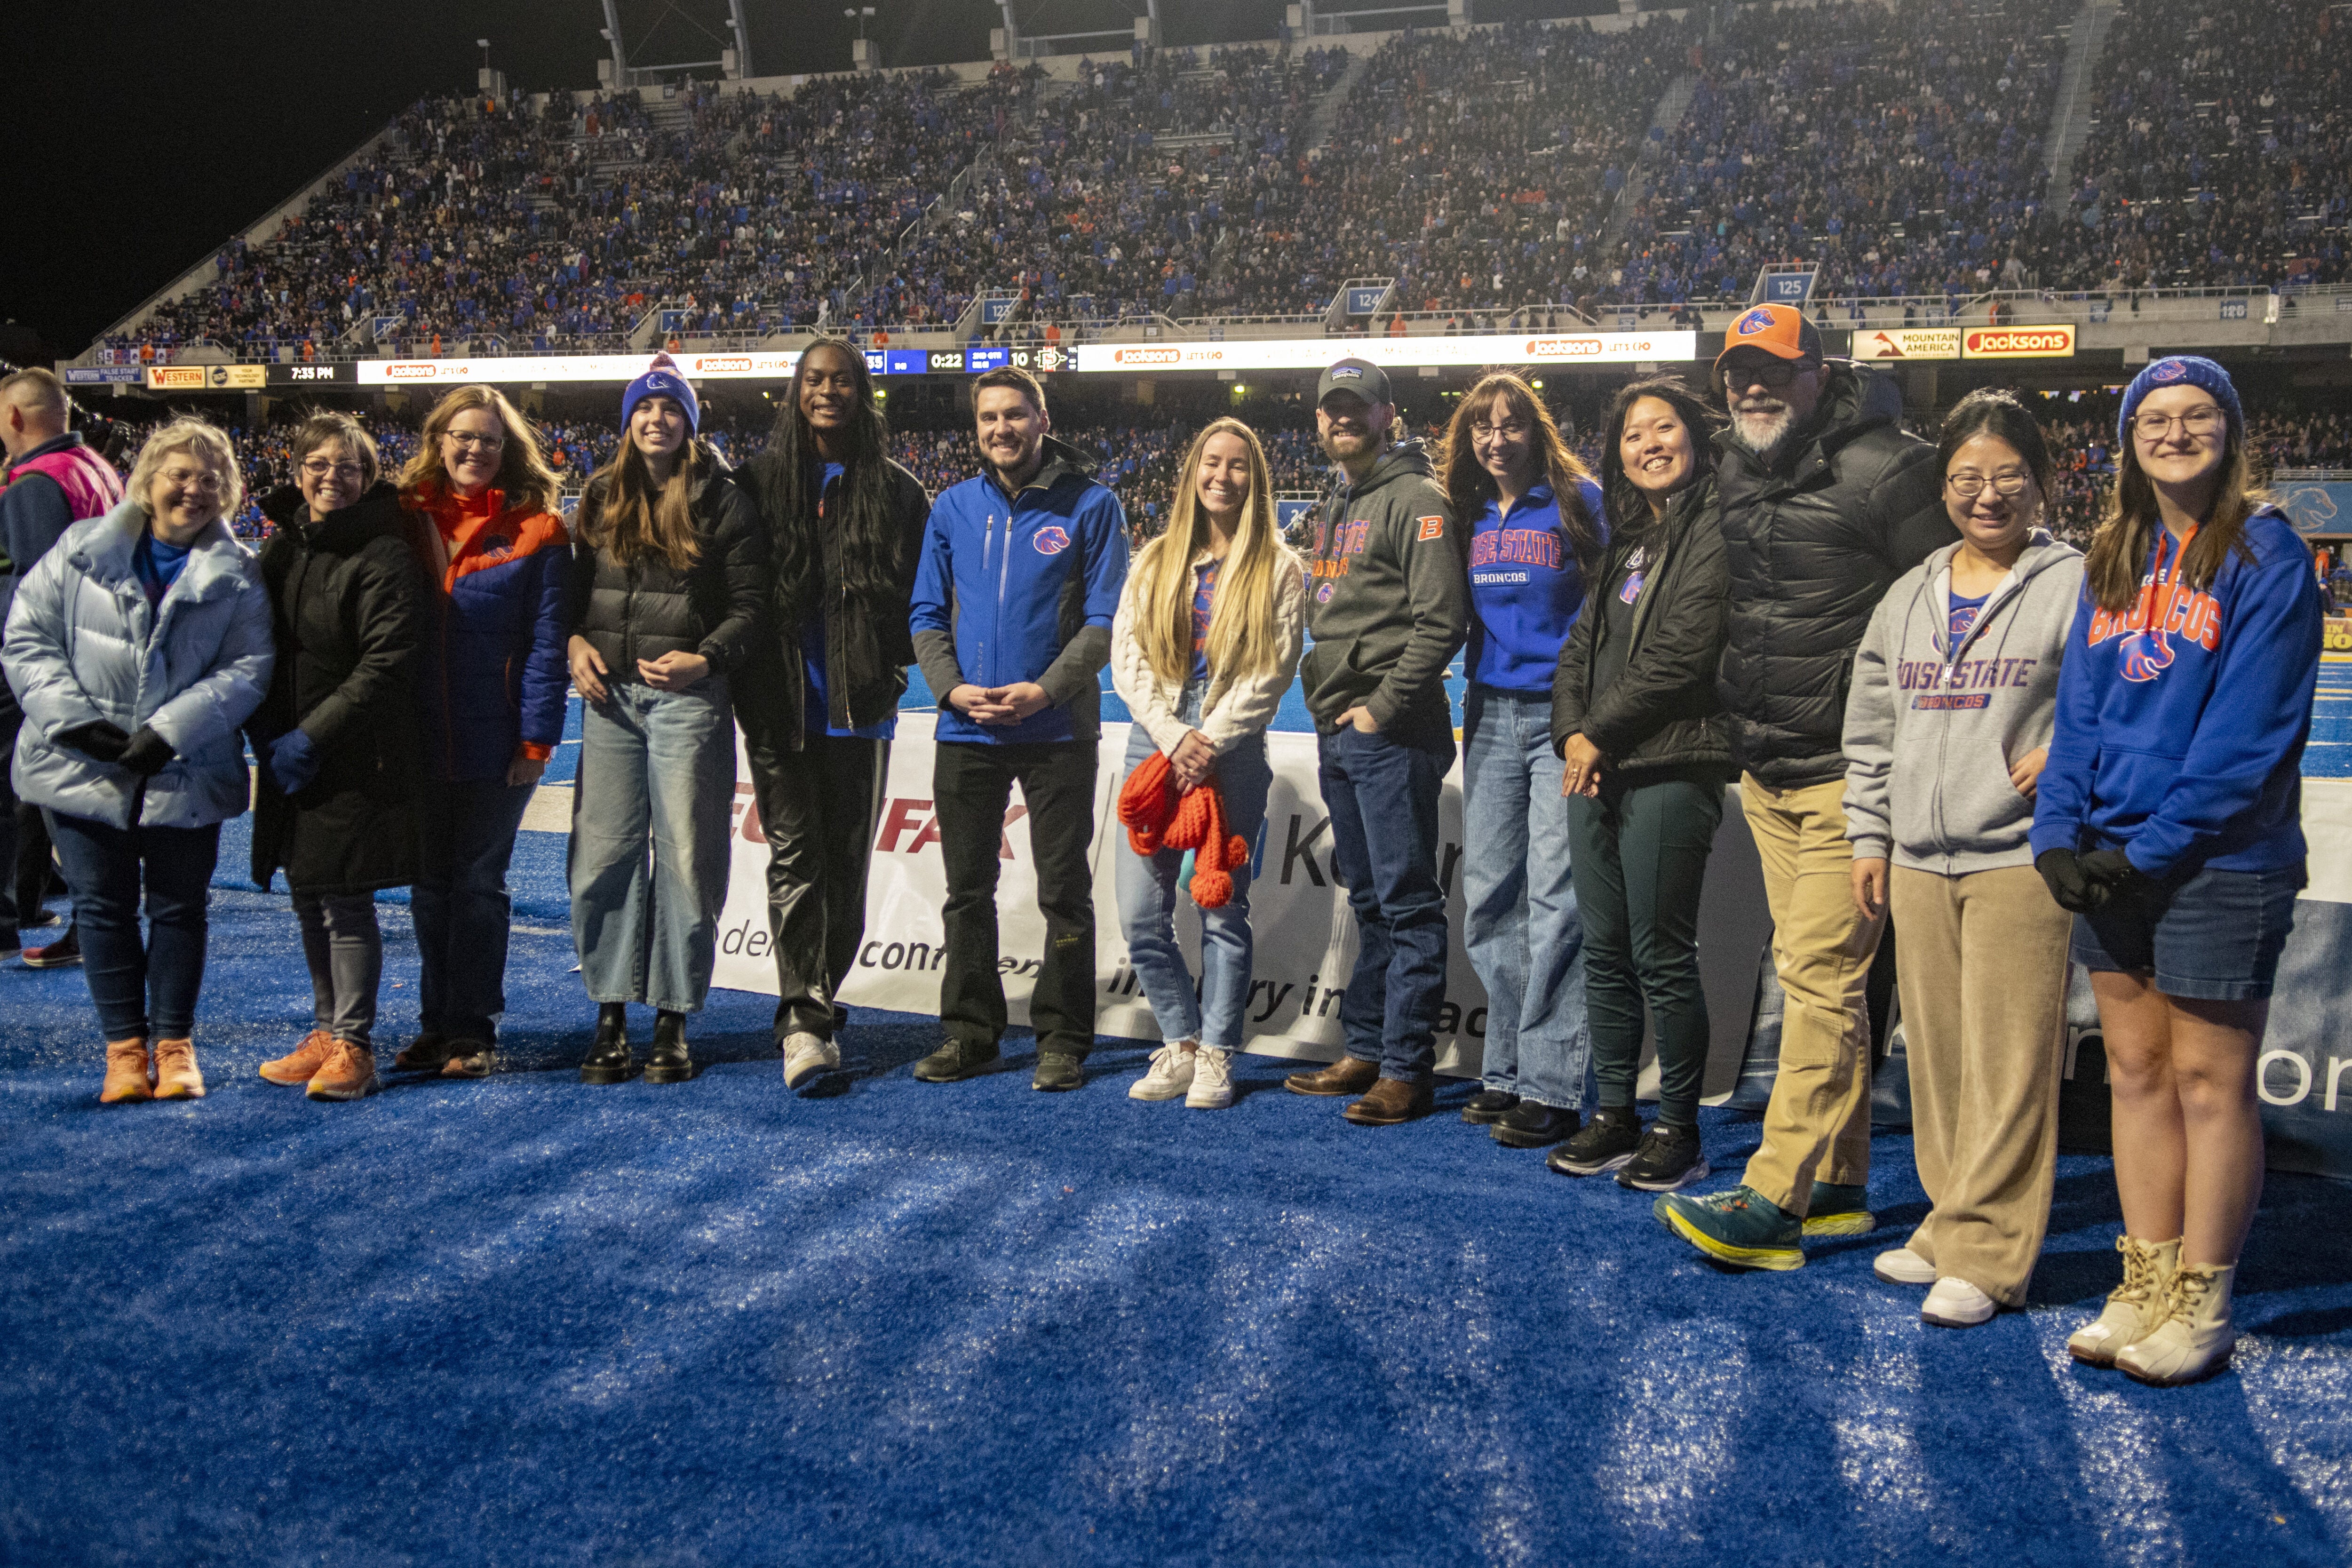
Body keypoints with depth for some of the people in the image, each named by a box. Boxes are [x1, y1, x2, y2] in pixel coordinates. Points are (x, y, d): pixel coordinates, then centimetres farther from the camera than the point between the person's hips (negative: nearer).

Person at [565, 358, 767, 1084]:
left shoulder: (724, 503, 2)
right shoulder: (602, 498, 14)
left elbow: (750, 607, 0)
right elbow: (577, 584, 21)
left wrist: (705, 658, -15)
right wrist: (575, 641, 2)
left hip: (689, 699, -3)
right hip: (609, 697, 3)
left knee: (685, 858, -2)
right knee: (602, 856, 1)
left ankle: (672, 1020, 9)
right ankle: (610, 1016, 12)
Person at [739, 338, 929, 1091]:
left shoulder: (897, 491, 6)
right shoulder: (761, 479, 7)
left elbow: (920, 596, 6)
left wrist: (889, 673, -5)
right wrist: (747, 684, 1)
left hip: (860, 711, 1)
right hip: (779, 709, 0)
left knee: (846, 863, 6)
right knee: (794, 858, -6)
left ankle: (818, 1005, 19)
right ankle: (804, 1019, -9)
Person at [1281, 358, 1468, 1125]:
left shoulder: (1416, 500, -9)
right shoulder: (1336, 506, 19)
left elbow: (1441, 622, -17)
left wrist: (1381, 708, -16)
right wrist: (1329, 700, 15)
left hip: (1391, 736, -9)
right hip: (1337, 734, 9)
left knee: (1407, 903, -4)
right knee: (1369, 900, 15)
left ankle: (1406, 1069, 0)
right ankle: (1365, 1050, 23)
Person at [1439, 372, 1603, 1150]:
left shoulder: (1579, 501, -5)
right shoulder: (1471, 515, 12)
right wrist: (1471, 699, 14)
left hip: (1563, 717, -6)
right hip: (1492, 715, 6)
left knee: (1556, 896, -8)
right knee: (1488, 895, 7)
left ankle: (1551, 1085, -3)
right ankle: (1507, 1071, 17)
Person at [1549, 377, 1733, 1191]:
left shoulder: (1714, 533, -7)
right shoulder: (1625, 543, 20)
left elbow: (1680, 656, -15)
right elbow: (1581, 647, 17)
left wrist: (1602, 735, -9)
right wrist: (1572, 732, -1)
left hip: (1669, 771, -8)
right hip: (1594, 773, 8)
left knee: (1663, 957, -3)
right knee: (1606, 953, 11)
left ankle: (1679, 1130, 10)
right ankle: (1614, 1116, 22)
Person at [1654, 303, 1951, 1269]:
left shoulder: (1883, 471, -12)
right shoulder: (1734, 476, 12)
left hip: (1849, 773, -8)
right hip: (1764, 772, 8)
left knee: (1822, 977, -8)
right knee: (1811, 972, 13)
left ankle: (1773, 1201, -6)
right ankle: (1839, 1186, 22)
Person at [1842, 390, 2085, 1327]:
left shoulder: (2075, 586, -2)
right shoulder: (1908, 599, 14)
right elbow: (1870, 731, 18)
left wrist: (2067, 757, -15)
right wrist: (1868, 837, 14)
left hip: (2021, 858, -5)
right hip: (1918, 862, 5)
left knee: (2008, 1059, -4)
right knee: (1935, 1056, 11)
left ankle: (1987, 1254, 3)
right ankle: (1951, 1224, 23)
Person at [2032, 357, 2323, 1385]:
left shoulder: (2263, 554, -7)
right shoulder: (2115, 560, 12)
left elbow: (2252, 730, -14)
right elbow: (2079, 710, 10)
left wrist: (2154, 848, -16)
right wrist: (2060, 834, -3)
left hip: (2216, 861, -6)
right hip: (2111, 860, 6)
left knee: (2208, 1080, 2)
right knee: (2137, 1068, 11)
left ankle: (2202, 1304, 13)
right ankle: (2147, 1287, 21)